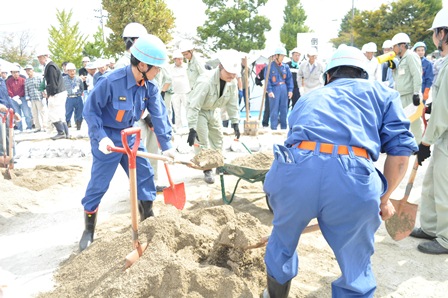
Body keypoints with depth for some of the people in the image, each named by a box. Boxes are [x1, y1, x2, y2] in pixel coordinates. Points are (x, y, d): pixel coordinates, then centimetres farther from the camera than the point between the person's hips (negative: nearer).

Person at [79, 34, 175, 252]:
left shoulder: (150, 87, -7)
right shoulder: (110, 81, -26)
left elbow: (159, 116, -4)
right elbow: (90, 111, -18)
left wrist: (167, 145, -8)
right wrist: (101, 138, -28)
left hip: (130, 136, 6)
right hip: (107, 139, -6)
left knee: (145, 176, 9)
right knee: (98, 184, 1)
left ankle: (148, 219, 28)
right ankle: (88, 230, 19)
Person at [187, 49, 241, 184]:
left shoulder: (232, 82, -17)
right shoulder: (205, 81, -37)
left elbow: (232, 103, -4)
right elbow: (194, 106, -36)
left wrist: (235, 122, -6)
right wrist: (192, 129, -36)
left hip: (214, 111, 6)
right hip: (199, 111, -6)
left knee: (218, 139, 14)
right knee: (202, 142, -9)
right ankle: (207, 170, 4)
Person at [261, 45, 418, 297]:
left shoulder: (309, 98, 33)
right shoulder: (381, 92, 24)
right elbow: (400, 148, 10)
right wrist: (384, 198, 23)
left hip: (294, 170, 3)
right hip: (353, 180, -3)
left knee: (283, 241, 31)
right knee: (356, 268, 21)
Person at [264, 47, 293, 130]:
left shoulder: (285, 66, 8)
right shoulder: (270, 66, -4)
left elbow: (289, 78, 10)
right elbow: (267, 79, -7)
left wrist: (290, 90, 2)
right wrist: (269, 91, -16)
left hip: (284, 88, 4)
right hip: (274, 89, -4)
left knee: (284, 109, 9)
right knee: (274, 110, -3)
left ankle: (284, 128, 18)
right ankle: (274, 128, 4)